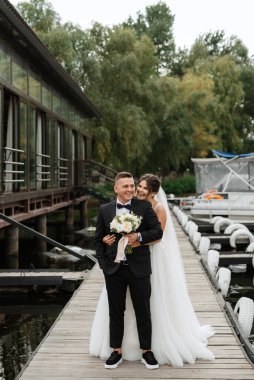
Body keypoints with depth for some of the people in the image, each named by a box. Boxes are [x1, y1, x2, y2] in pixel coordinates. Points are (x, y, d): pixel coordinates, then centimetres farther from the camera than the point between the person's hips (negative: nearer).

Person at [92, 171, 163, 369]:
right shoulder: (105, 210, 3)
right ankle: (116, 351, 25)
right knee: (116, 312, 12)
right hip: (114, 269, 2)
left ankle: (146, 351, 23)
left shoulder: (144, 206, -3)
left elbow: (158, 231, -4)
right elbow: (99, 239, 8)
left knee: (143, 312, 8)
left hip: (139, 268, -2)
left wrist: (139, 237, -20)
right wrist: (103, 263, -1)